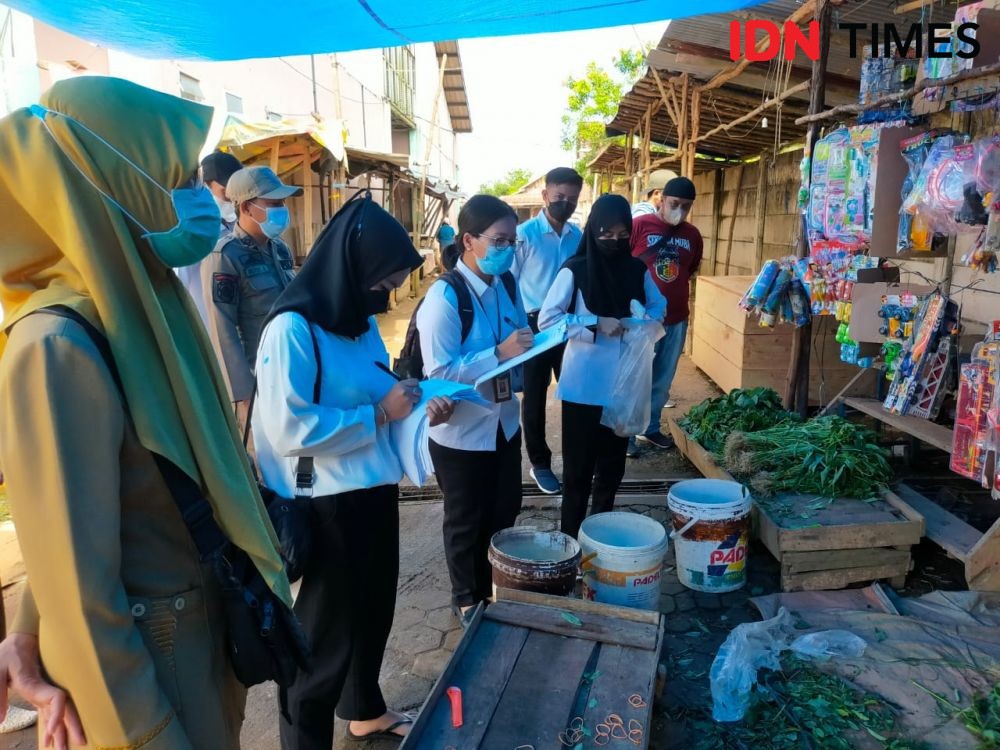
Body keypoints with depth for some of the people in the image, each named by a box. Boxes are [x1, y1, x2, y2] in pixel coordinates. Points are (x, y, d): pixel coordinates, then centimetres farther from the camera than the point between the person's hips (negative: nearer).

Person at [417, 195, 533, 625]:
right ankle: (467, 601, 37)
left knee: (504, 514, 22)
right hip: (461, 432, -7)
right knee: (466, 523, 14)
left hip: (503, 423, 7)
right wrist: (500, 353, -32)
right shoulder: (444, 297, -23)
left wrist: (530, 345, -11)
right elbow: (439, 372, -26)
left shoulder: (505, 285, 0)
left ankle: (495, 590, 46)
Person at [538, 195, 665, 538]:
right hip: (583, 385, -4)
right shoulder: (575, 270, -9)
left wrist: (642, 324, -5)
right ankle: (571, 535, 18)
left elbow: (659, 306, 17)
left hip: (622, 384, 4)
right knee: (579, 464, 4)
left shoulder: (636, 269, 3)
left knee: (613, 461, 15)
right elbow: (546, 320, -13)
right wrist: (595, 325, -21)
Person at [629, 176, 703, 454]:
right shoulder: (639, 226, -7)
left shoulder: (693, 235, 7)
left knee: (662, 381, 13)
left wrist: (674, 289, 9)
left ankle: (650, 428, 29)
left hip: (676, 320, 5)